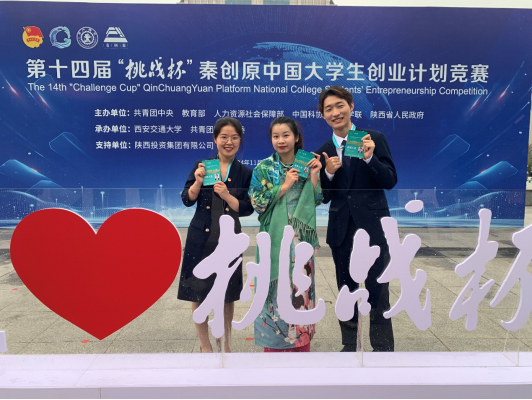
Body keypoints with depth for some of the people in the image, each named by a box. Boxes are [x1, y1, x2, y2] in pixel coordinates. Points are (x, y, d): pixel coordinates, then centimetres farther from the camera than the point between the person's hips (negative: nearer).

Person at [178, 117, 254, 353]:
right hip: (201, 239, 0)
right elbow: (187, 200, -2)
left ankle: (225, 344, 34)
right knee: (198, 294, 7)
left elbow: (247, 209, -3)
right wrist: (198, 181, -18)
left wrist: (226, 195, -17)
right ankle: (205, 346, 27)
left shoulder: (245, 173, 1)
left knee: (227, 296, 12)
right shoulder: (202, 166, 0)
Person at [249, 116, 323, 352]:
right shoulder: (264, 168, -1)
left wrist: (314, 175, -10)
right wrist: (284, 186, -14)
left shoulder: (306, 164, 6)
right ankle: (274, 343, 20)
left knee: (301, 287, 9)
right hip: (275, 238, -2)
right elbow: (257, 203, -10)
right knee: (276, 286, 3)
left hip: (302, 239, 2)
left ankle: (301, 343, 26)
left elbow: (316, 200, 3)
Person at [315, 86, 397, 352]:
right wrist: (329, 173, -13)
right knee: (346, 291, 15)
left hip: (373, 227, -3)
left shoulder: (375, 139, -1)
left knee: (378, 291, 1)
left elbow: (390, 181, -6)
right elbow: (324, 197, 5)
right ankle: (349, 345, 30)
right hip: (341, 229, 4)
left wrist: (370, 158, -22)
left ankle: (383, 348, 17)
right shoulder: (324, 152, 7)